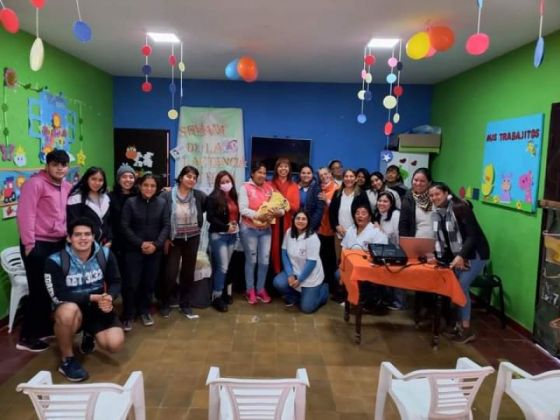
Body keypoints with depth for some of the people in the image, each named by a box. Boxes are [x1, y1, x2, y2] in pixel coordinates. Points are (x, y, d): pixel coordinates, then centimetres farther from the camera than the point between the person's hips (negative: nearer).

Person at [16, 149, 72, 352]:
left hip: (58, 243, 7)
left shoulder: (67, 187, 12)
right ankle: (27, 337, 9)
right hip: (38, 244, -7)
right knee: (38, 290, -3)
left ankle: (44, 328, 30)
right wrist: (29, 243, -19)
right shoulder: (35, 183, -12)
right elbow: (25, 214, -17)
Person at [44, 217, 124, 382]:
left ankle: (89, 334, 21)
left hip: (98, 308, 3)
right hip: (71, 309, -3)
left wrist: (109, 297, -23)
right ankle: (67, 360, -12)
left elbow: (116, 283, 0)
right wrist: (93, 297, -27)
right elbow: (58, 296, -20)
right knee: (68, 311, -40)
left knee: (115, 344, -18)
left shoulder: (105, 254, -6)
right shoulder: (55, 261, -16)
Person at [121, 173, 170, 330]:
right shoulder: (130, 202, -4)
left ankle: (144, 311, 27)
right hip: (134, 249, -2)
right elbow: (125, 227, -6)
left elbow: (166, 226, 0)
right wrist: (141, 243, -13)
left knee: (149, 282, 9)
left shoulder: (162, 203, 1)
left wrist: (156, 244, -12)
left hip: (155, 250, 2)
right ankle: (128, 315, 13)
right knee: (131, 283, -2)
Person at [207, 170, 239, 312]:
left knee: (225, 267, 10)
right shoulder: (213, 197, -8)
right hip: (218, 235, -6)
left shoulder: (234, 197, 10)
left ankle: (220, 293, 21)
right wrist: (226, 227, -19)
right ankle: (216, 297, 5)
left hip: (232, 235, 6)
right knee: (222, 267, -6)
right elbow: (210, 217, -14)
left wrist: (236, 226, 4)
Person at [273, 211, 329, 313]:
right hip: (294, 271, 5)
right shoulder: (289, 232, -7)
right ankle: (294, 297, 10)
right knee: (278, 282, -24)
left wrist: (299, 280, -17)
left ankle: (324, 289, 24)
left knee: (306, 308, -5)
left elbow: (311, 262, -21)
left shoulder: (312, 238, -23)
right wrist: (290, 274, -13)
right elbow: (284, 253, -4)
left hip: (311, 276, -5)